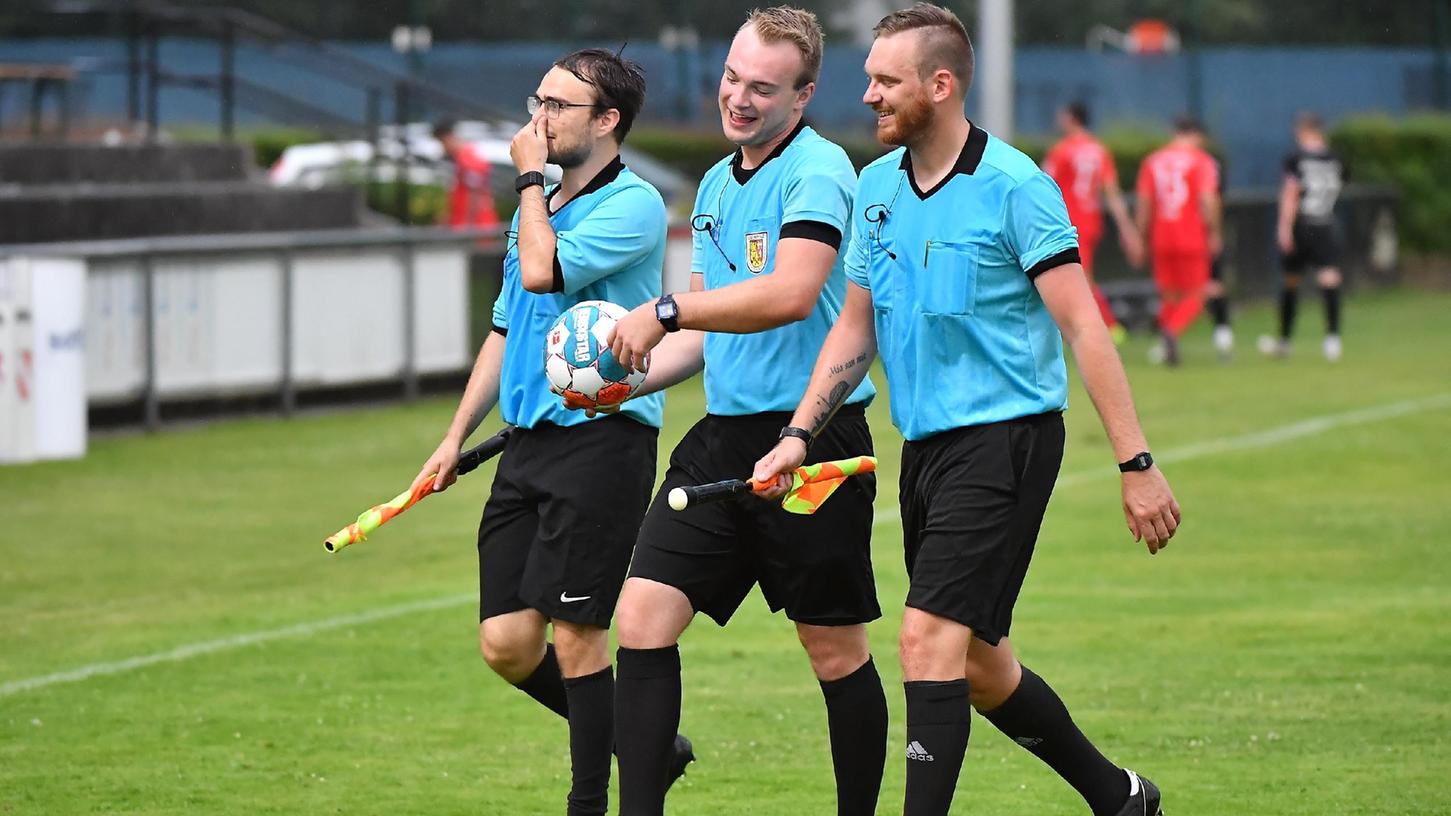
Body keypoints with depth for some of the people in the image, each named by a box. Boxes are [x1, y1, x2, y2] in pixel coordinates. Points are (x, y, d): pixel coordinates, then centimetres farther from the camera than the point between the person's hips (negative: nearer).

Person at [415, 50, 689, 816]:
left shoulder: (633, 205, -8)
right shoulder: (541, 208, 19)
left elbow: (542, 272, -22)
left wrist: (531, 180, -8)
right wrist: (456, 437, 20)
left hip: (602, 436, -8)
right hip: (528, 441, 8)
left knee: (573, 633, -7)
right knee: (506, 644, 2)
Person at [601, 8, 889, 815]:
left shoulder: (818, 171, -12)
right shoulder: (717, 184, 15)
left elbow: (791, 294, -28)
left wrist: (665, 310, -24)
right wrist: (627, 376, 6)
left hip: (810, 439, -8)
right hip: (723, 440, 8)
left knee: (837, 652, 3)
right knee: (642, 619, -5)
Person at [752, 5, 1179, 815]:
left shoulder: (1014, 185, -12)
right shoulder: (876, 188, 9)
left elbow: (1084, 328, -14)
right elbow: (855, 330, 17)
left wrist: (1138, 463, -17)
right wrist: (799, 435, 6)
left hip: (1006, 436, -8)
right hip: (926, 444, 8)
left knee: (931, 637, -18)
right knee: (978, 666, 12)